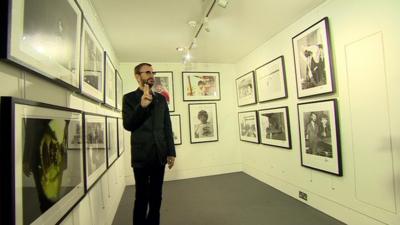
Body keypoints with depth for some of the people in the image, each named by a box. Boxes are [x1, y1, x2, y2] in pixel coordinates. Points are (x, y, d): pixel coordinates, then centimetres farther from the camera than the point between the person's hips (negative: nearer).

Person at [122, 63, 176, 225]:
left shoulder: (161, 98, 10)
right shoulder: (129, 98, 1)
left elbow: (167, 127, 8)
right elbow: (128, 125, -9)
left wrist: (171, 152, 3)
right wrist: (142, 106, -23)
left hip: (160, 155, 3)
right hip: (141, 156, -3)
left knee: (156, 197, 14)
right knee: (142, 197, 9)